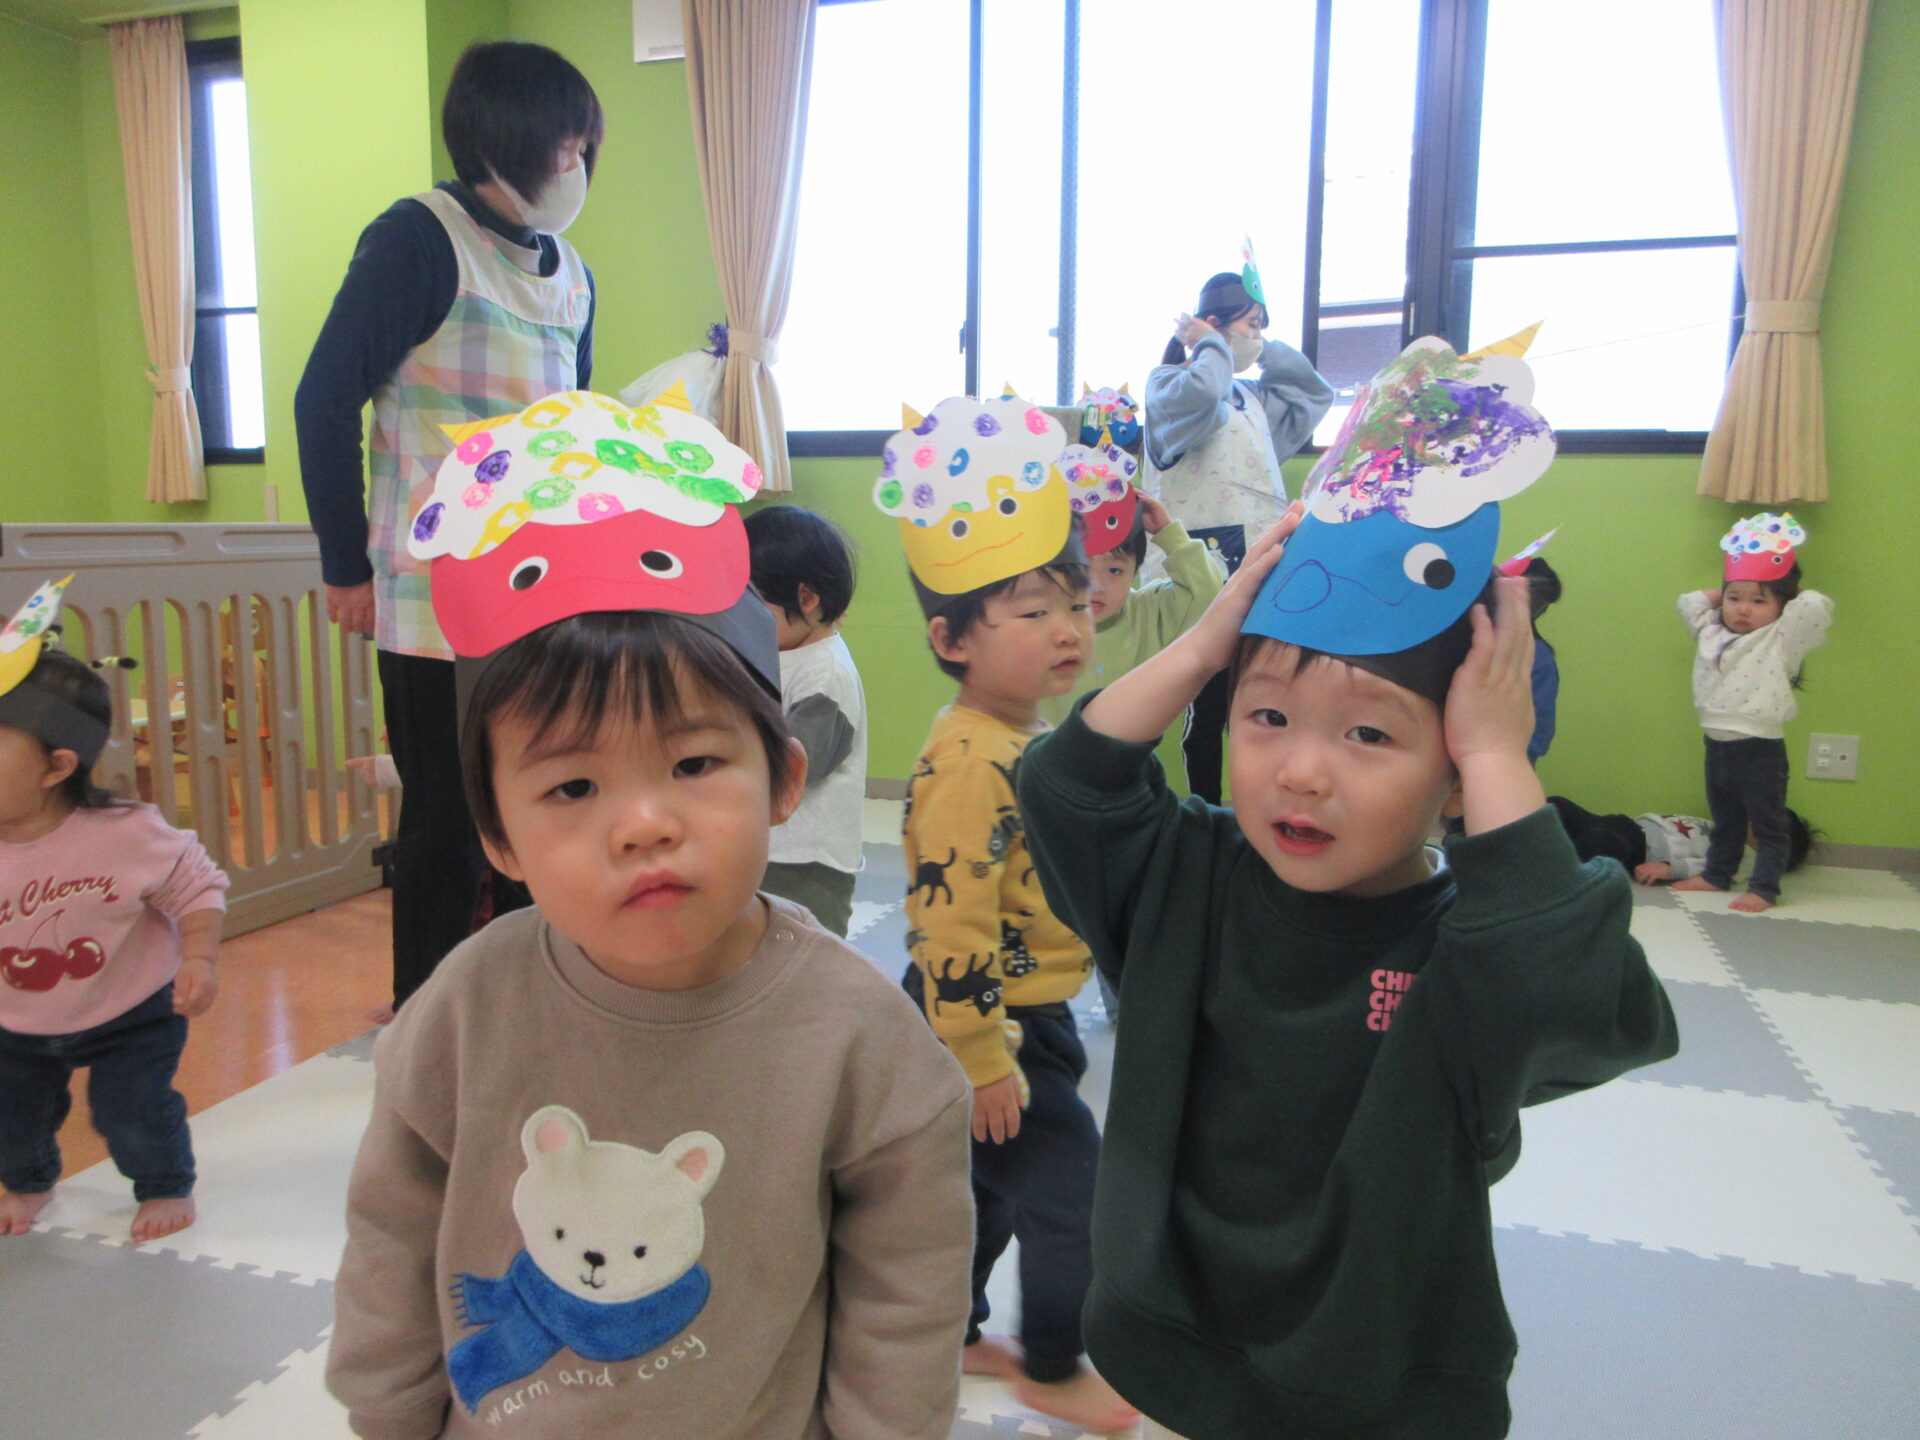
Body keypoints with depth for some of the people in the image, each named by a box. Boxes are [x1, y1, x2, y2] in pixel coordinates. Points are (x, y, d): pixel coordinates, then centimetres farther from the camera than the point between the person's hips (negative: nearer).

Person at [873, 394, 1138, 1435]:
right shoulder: (968, 762, -26)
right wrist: (982, 1063, -23)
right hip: (993, 1023, -9)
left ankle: (955, 1337, 42)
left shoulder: (1031, 740, 6)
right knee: (1072, 1193, 5)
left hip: (1030, 1014, 9)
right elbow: (949, 922, -28)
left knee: (985, 1186, 23)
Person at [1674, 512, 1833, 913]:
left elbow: (1817, 607, -23)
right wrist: (1727, 592, 12)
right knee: (1724, 823, 21)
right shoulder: (1711, 633, 7)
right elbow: (1689, 601, 19)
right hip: (1717, 745, 6)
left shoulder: (1780, 640, -9)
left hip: (1760, 749, -6)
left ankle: (1764, 889, 8)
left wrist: (1791, 592, -4)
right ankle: (1716, 874, 31)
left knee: (1768, 826, 3)